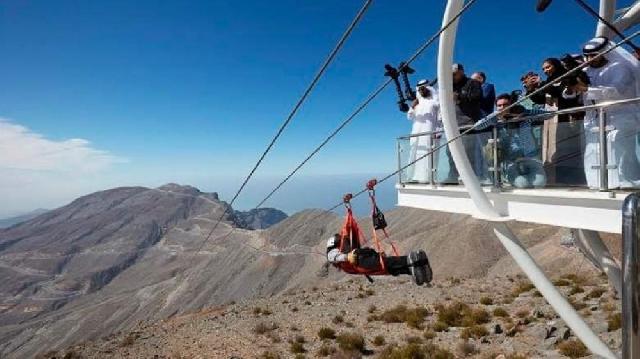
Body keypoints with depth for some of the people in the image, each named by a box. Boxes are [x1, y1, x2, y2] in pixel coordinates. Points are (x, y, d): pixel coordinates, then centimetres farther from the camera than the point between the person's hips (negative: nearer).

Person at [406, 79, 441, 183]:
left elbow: (440, 118, -2)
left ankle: (426, 177, -14)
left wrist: (438, 132, -13)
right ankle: (416, 176, -1)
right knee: (416, 154, 0)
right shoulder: (418, 102, 20)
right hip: (417, 133, 5)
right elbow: (410, 117, 13)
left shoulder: (435, 101, 4)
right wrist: (412, 107, -5)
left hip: (429, 133, -5)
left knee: (427, 154, -12)